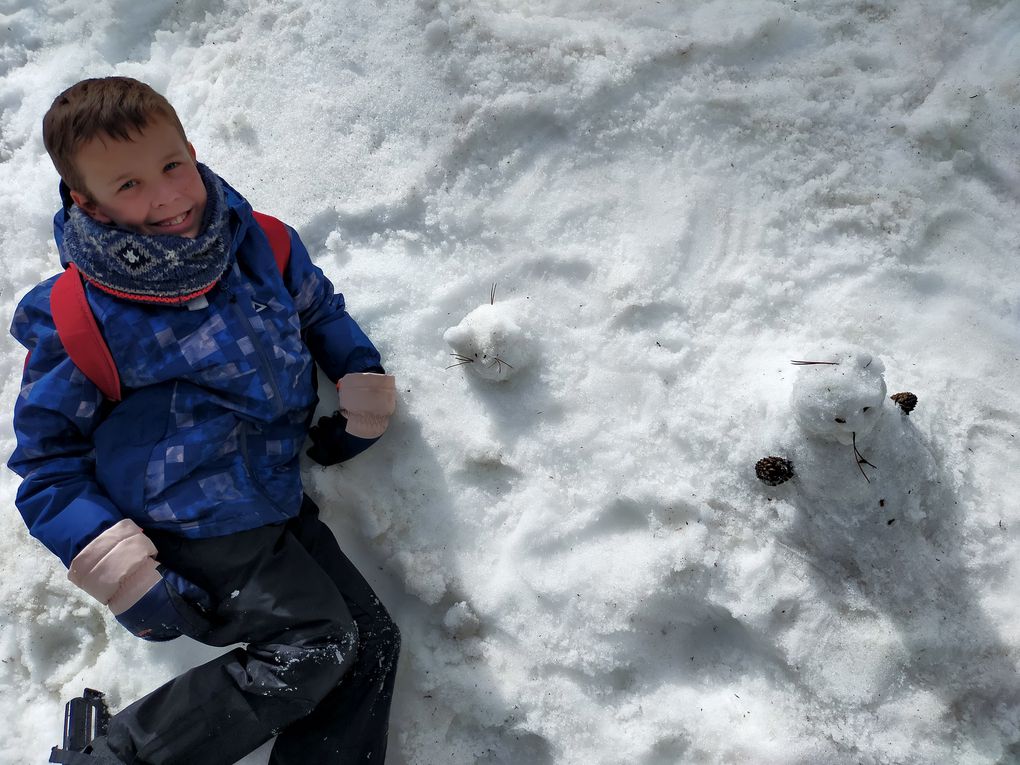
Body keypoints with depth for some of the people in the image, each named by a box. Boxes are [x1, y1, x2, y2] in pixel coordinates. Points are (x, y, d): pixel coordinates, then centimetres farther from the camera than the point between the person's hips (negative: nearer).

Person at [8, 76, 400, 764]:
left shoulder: (264, 245, 0)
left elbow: (322, 312, 22)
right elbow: (48, 462, -4)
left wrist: (364, 390, 9)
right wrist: (120, 571, -14)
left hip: (277, 498, 6)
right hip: (187, 528, -6)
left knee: (374, 643, -1)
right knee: (315, 647, -19)